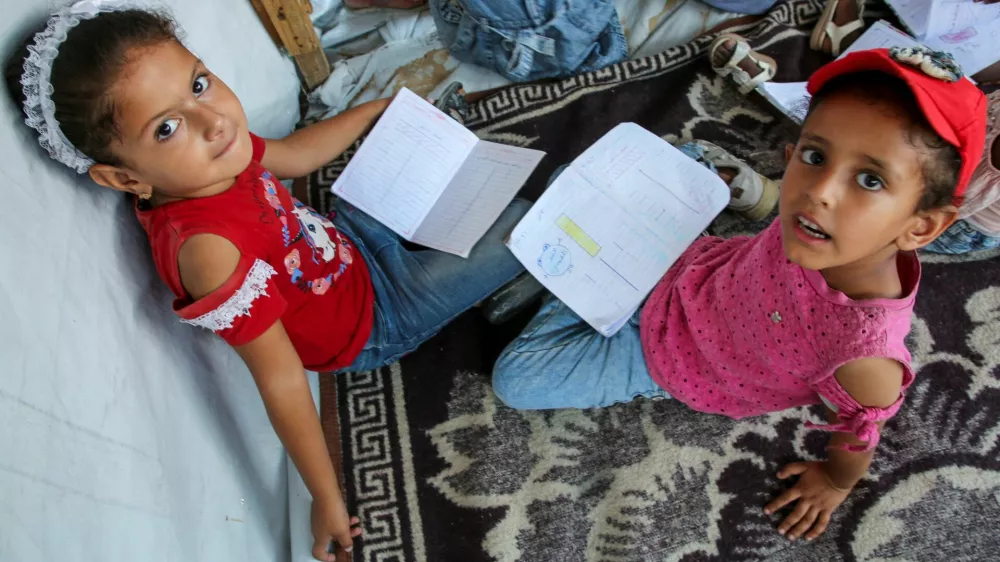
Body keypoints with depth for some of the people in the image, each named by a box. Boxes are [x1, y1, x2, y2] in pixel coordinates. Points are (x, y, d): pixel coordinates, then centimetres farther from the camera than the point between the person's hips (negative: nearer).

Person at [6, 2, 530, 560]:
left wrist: (378, 109, 14)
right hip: (375, 321, -7)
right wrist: (328, 500, -28)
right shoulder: (209, 249, -40)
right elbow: (281, 379, -36)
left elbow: (296, 153, 6)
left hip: (353, 232, 8)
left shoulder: (219, 152, -17)